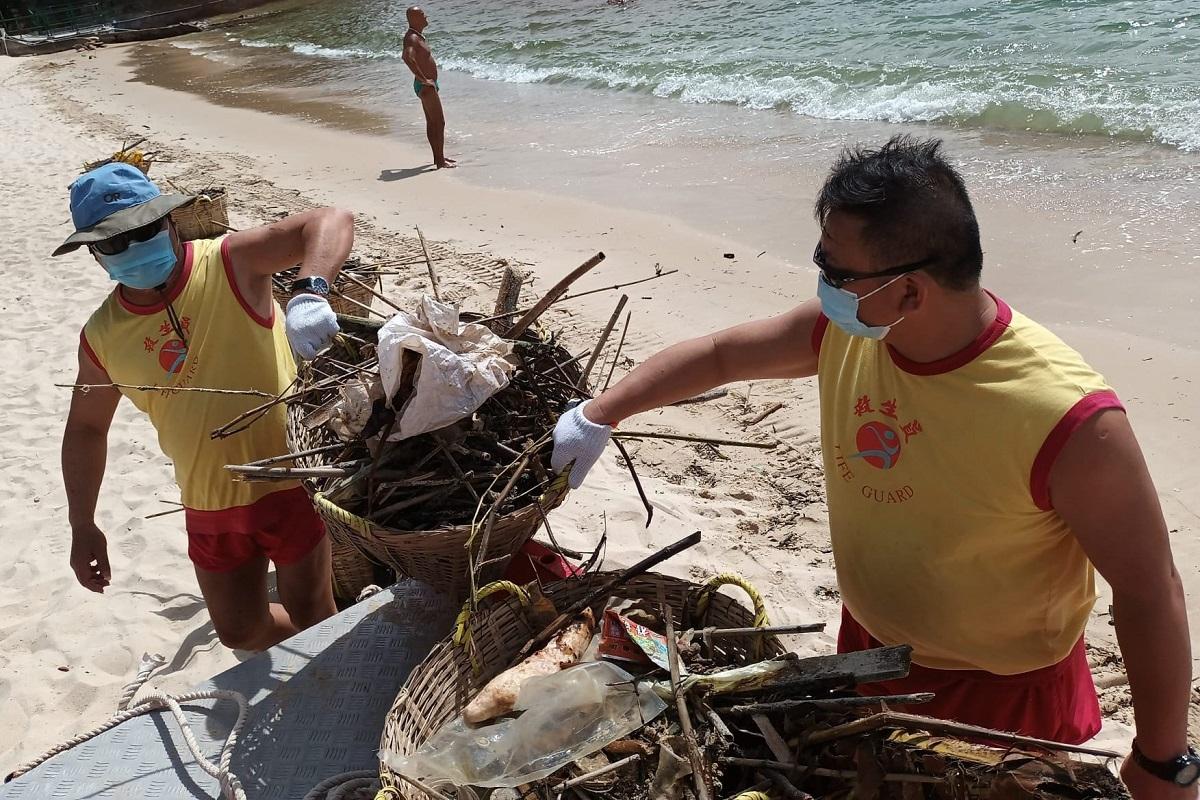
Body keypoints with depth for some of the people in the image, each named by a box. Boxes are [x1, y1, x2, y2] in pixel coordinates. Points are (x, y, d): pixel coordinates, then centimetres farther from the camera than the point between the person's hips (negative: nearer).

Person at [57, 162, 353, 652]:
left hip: (290, 481, -5)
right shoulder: (102, 336, -2)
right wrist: (82, 526, 11)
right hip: (210, 509, 5)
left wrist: (309, 292, -46)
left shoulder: (229, 265, -16)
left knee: (310, 616, 10)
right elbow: (86, 428, 12)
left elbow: (330, 222, -27)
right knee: (239, 631, 18)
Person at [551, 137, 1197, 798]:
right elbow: (717, 354, 1)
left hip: (1001, 695, -5)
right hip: (866, 648, 6)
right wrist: (597, 418, 4)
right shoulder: (845, 330, -15)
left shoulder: (1066, 419, -33)